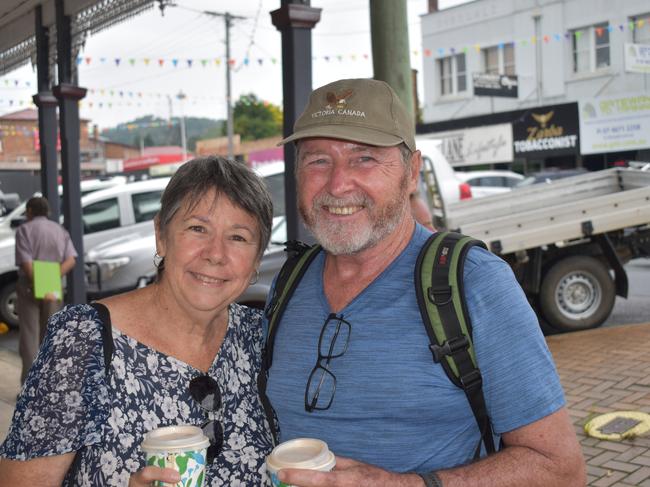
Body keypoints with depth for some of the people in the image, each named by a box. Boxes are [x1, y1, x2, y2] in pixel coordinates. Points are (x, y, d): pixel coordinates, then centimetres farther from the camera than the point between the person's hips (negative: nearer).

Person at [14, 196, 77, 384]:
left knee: (29, 336, -1)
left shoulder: (24, 230, -4)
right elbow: (70, 260, -5)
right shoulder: (60, 231, 10)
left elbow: (26, 263, -16)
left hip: (29, 287, -4)